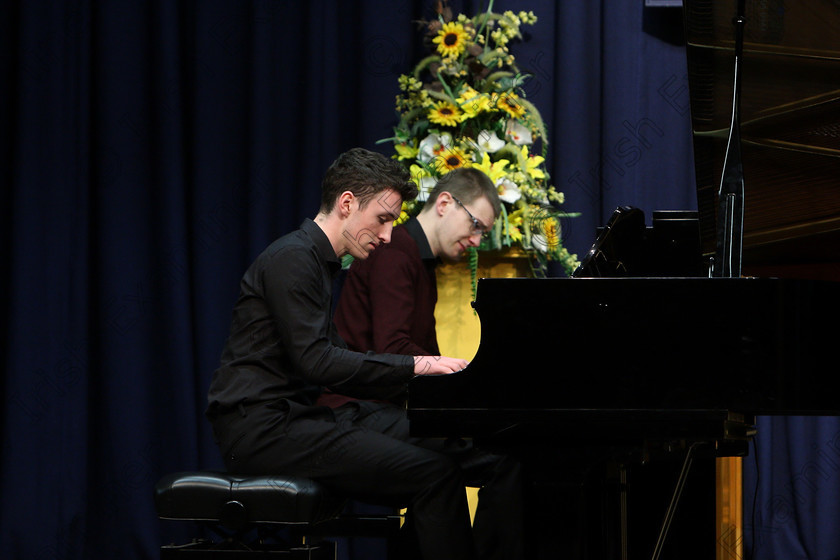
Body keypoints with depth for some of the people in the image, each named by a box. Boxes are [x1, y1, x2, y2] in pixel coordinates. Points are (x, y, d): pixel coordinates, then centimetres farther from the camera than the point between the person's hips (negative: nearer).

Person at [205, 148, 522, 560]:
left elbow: (334, 360, 19)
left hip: (300, 414, 10)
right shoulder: (291, 259, -12)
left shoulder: (317, 261, 20)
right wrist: (414, 367, -18)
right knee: (432, 472, -19)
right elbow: (315, 361, -21)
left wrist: (420, 379, 7)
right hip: (262, 428, -10)